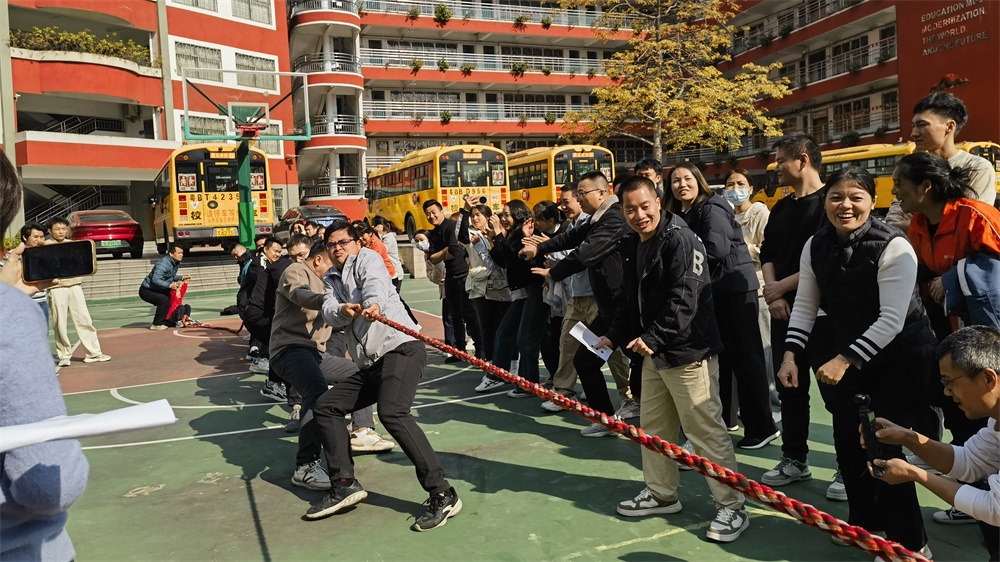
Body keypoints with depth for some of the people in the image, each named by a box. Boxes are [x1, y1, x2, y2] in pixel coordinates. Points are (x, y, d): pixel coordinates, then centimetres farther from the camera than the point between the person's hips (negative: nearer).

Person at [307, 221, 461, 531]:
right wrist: (342, 310, -21)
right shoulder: (331, 279, 24)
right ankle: (345, 485, 11)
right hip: (370, 363, 9)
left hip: (401, 347, -9)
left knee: (391, 413, -27)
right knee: (326, 406, 8)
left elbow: (375, 285, -19)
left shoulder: (367, 258, 6)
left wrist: (373, 305, -42)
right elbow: (329, 313, 3)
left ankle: (442, 494, -24)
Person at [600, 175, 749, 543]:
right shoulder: (631, 248, 12)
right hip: (654, 353, 9)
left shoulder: (680, 240, -16)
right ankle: (661, 493, 33)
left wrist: (653, 338, -27)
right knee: (653, 426, 17)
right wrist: (615, 336, 10)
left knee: (706, 430, -4)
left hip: (688, 352, -9)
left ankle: (732, 508, 10)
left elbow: (684, 299, -24)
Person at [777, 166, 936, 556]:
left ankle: (908, 541, 13)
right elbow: (805, 306, 0)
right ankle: (864, 519, 35)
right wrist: (790, 354, -10)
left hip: (899, 357, -5)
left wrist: (844, 360, -26)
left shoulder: (893, 247, -20)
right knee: (847, 440, 10)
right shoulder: (815, 246, -4)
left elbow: (891, 320, -23)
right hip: (842, 354, 5)